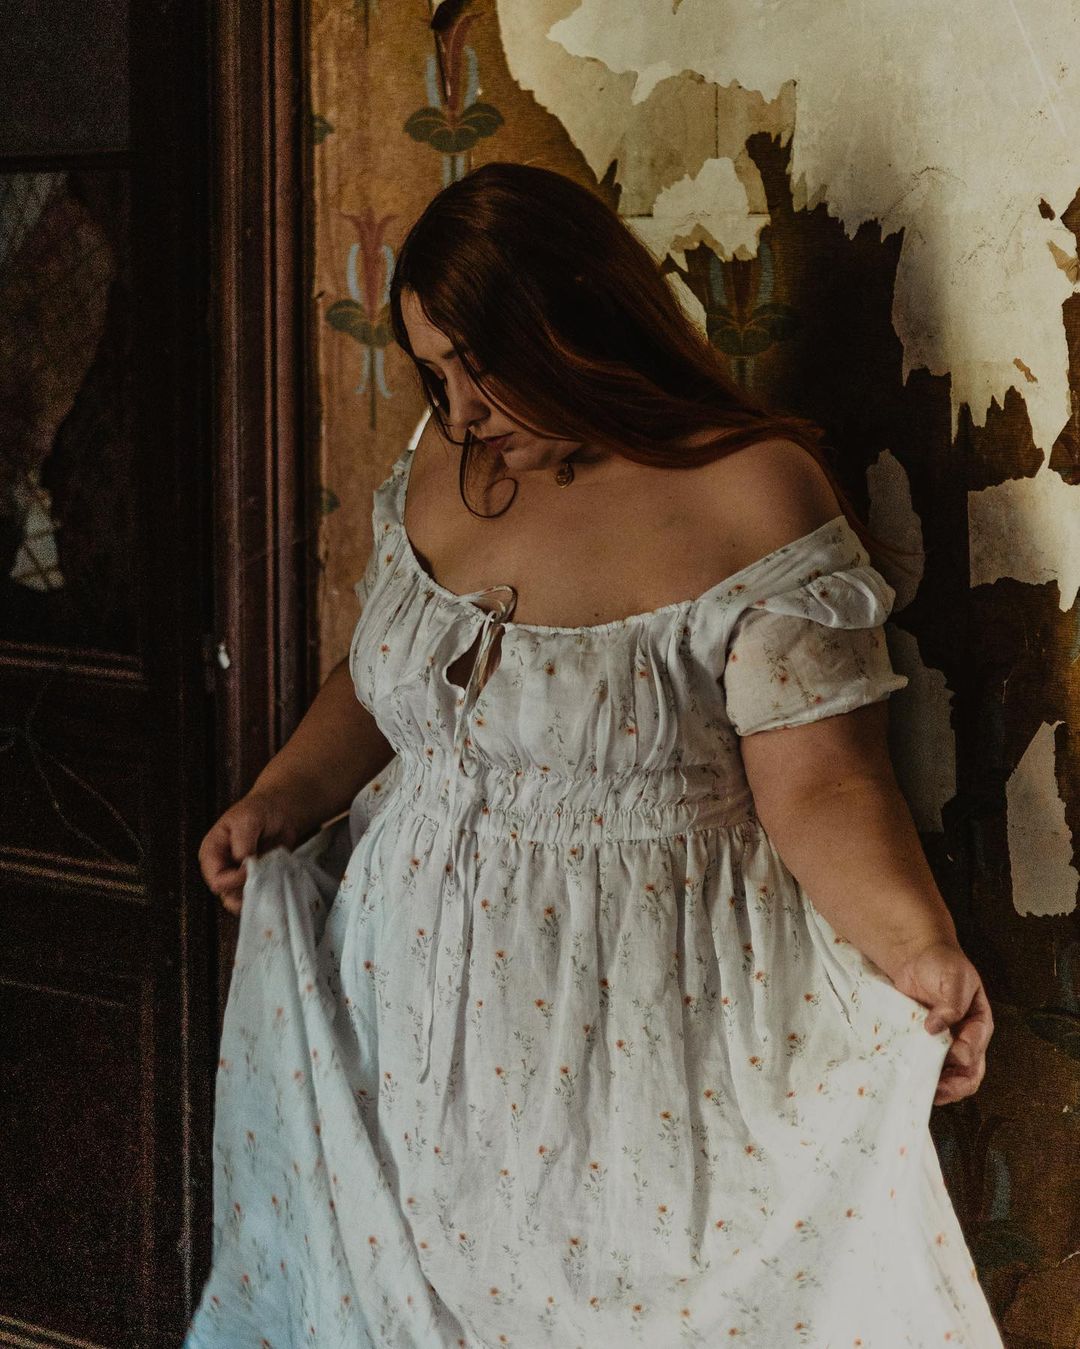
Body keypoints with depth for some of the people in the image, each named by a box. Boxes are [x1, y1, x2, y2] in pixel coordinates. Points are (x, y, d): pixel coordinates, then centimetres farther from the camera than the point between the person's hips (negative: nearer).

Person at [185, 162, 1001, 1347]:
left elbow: (819, 782, -17)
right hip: (414, 997, 6)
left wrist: (921, 952, -30)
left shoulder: (753, 495, -15)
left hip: (638, 1023, -5)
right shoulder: (441, 464, 4)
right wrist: (283, 797, 3)